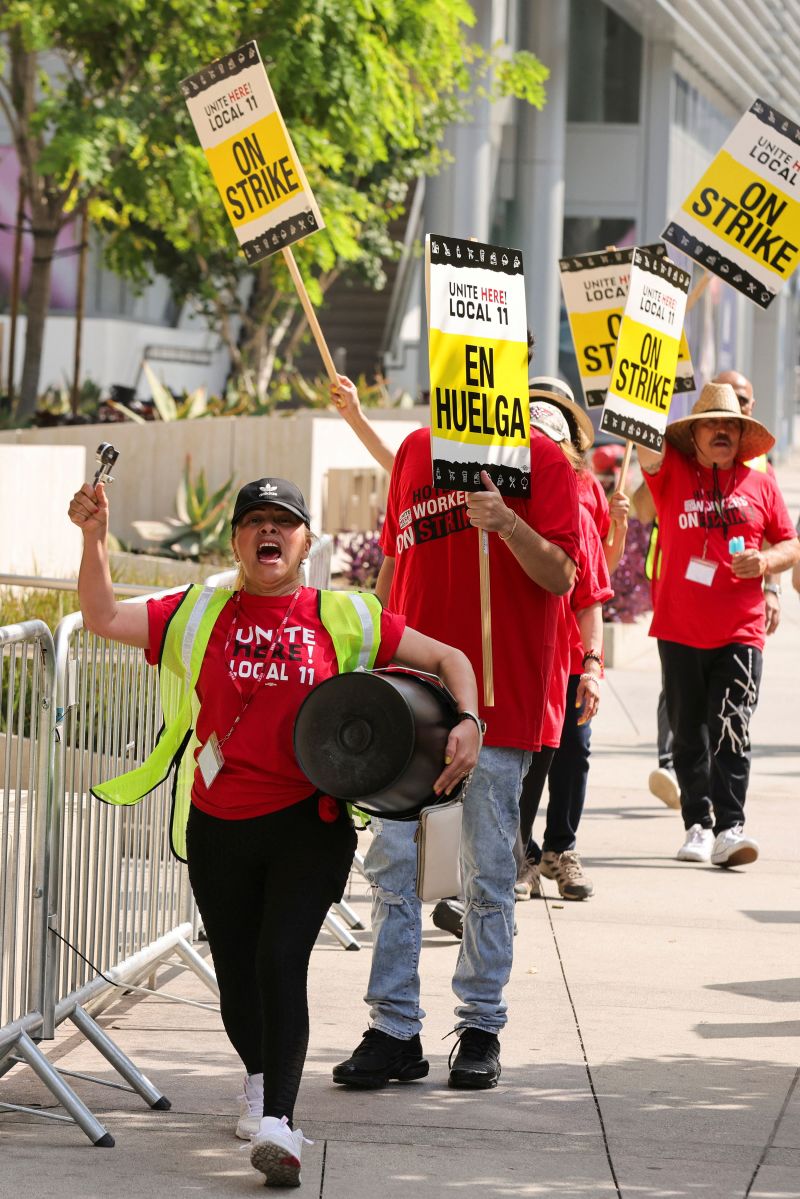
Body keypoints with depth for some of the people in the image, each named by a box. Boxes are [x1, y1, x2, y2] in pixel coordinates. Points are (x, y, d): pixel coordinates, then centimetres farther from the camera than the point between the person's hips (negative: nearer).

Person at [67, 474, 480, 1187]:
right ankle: (261, 1080, 41)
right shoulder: (199, 615, 7)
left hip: (310, 825, -3)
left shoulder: (343, 618, 3)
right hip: (218, 827, 3)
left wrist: (467, 724, -12)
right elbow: (104, 619, -1)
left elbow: (448, 659, 6)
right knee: (236, 970, 12)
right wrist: (94, 538, -14)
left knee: (281, 959, -18)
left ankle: (278, 1122, -20)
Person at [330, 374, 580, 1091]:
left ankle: (481, 1028, 12)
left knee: (489, 869, 3)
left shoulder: (540, 459, -3)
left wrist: (507, 523, -26)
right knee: (391, 858, 0)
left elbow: (561, 576, -10)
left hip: (499, 695, -4)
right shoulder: (415, 450, 12)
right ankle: (394, 1031, 4)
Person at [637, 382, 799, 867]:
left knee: (732, 731, -10)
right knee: (689, 734, 7)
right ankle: (698, 824, 16)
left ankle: (730, 828, -15)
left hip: (740, 632, -1)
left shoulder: (761, 485, 9)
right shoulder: (671, 473, 5)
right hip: (680, 631, 1)